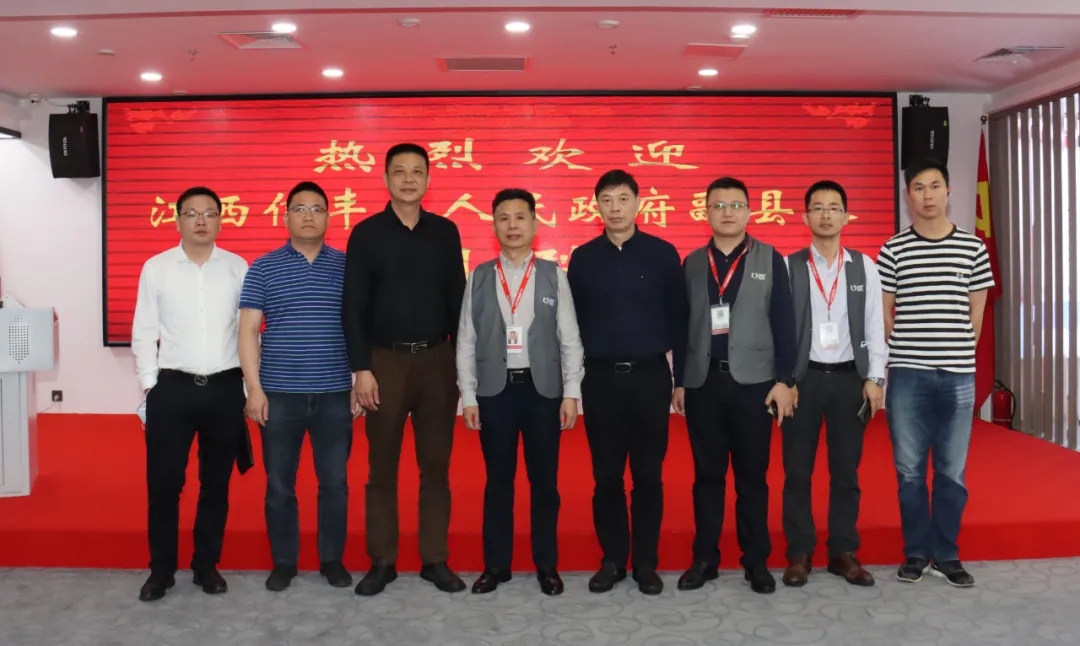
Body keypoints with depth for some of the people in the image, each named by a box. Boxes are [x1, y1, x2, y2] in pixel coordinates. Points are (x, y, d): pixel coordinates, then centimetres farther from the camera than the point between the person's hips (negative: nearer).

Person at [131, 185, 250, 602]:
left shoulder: (238, 268, 2)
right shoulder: (156, 268, 2)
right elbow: (144, 332, 5)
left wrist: (250, 387, 2)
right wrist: (149, 385, 0)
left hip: (226, 388, 0)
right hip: (172, 388, 0)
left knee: (216, 482, 10)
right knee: (163, 482, 4)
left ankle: (206, 565, 25)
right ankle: (161, 569, 22)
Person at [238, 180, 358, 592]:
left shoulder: (347, 266, 5)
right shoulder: (263, 269, 3)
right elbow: (248, 331, 1)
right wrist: (254, 388, -6)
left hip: (335, 394, 1)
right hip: (279, 394, 0)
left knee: (334, 481, 8)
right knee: (280, 483, 8)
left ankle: (332, 559, 22)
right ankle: (283, 561, 23)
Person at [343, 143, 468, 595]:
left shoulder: (445, 232, 7)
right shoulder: (366, 234, 0)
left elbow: (457, 299, 8)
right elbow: (353, 308, -3)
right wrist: (361, 368, -9)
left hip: (437, 360, 2)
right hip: (385, 360, -2)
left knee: (436, 464, 7)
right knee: (382, 467, 6)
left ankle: (435, 560, 18)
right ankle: (382, 562, 18)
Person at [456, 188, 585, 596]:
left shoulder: (554, 275, 3)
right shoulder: (479, 277, 5)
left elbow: (570, 339, 1)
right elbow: (466, 341, 5)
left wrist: (571, 393, -5)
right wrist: (468, 396, -1)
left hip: (542, 389, 0)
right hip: (495, 390, 1)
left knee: (544, 481, 7)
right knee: (498, 481, 9)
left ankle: (546, 565, 21)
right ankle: (496, 565, 21)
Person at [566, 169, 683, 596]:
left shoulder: (662, 254, 0)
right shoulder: (583, 258, 4)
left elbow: (676, 314, 3)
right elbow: (573, 319, 8)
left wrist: (671, 362, 1)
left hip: (650, 376, -1)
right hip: (600, 378, 1)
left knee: (648, 475, 6)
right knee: (607, 476, 7)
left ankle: (646, 563, 18)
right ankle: (612, 560, 20)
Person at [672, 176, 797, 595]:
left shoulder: (770, 260, 2)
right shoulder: (692, 263, 8)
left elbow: (783, 323, -1)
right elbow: (682, 325, 8)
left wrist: (784, 379, -7)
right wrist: (679, 380, 7)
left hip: (753, 380, -2)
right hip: (703, 381, 2)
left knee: (752, 475, 6)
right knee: (707, 474, 8)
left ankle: (756, 561, 17)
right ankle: (705, 557, 18)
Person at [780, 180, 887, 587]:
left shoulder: (865, 267, 5)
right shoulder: (788, 267, 0)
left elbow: (874, 326, 5)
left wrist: (875, 378, -2)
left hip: (850, 378, 2)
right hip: (803, 378, -1)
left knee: (846, 472, 9)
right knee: (797, 471, 5)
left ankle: (843, 552, 20)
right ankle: (799, 553, 16)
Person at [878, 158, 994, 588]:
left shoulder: (972, 248, 5)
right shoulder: (893, 250, 2)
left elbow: (976, 314, 9)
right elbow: (884, 314, 5)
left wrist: (955, 354, 5)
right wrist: (907, 354, 2)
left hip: (958, 375, 1)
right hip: (907, 375, -1)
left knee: (952, 471, 7)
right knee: (910, 470, 5)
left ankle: (946, 555, 19)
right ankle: (917, 553, 18)